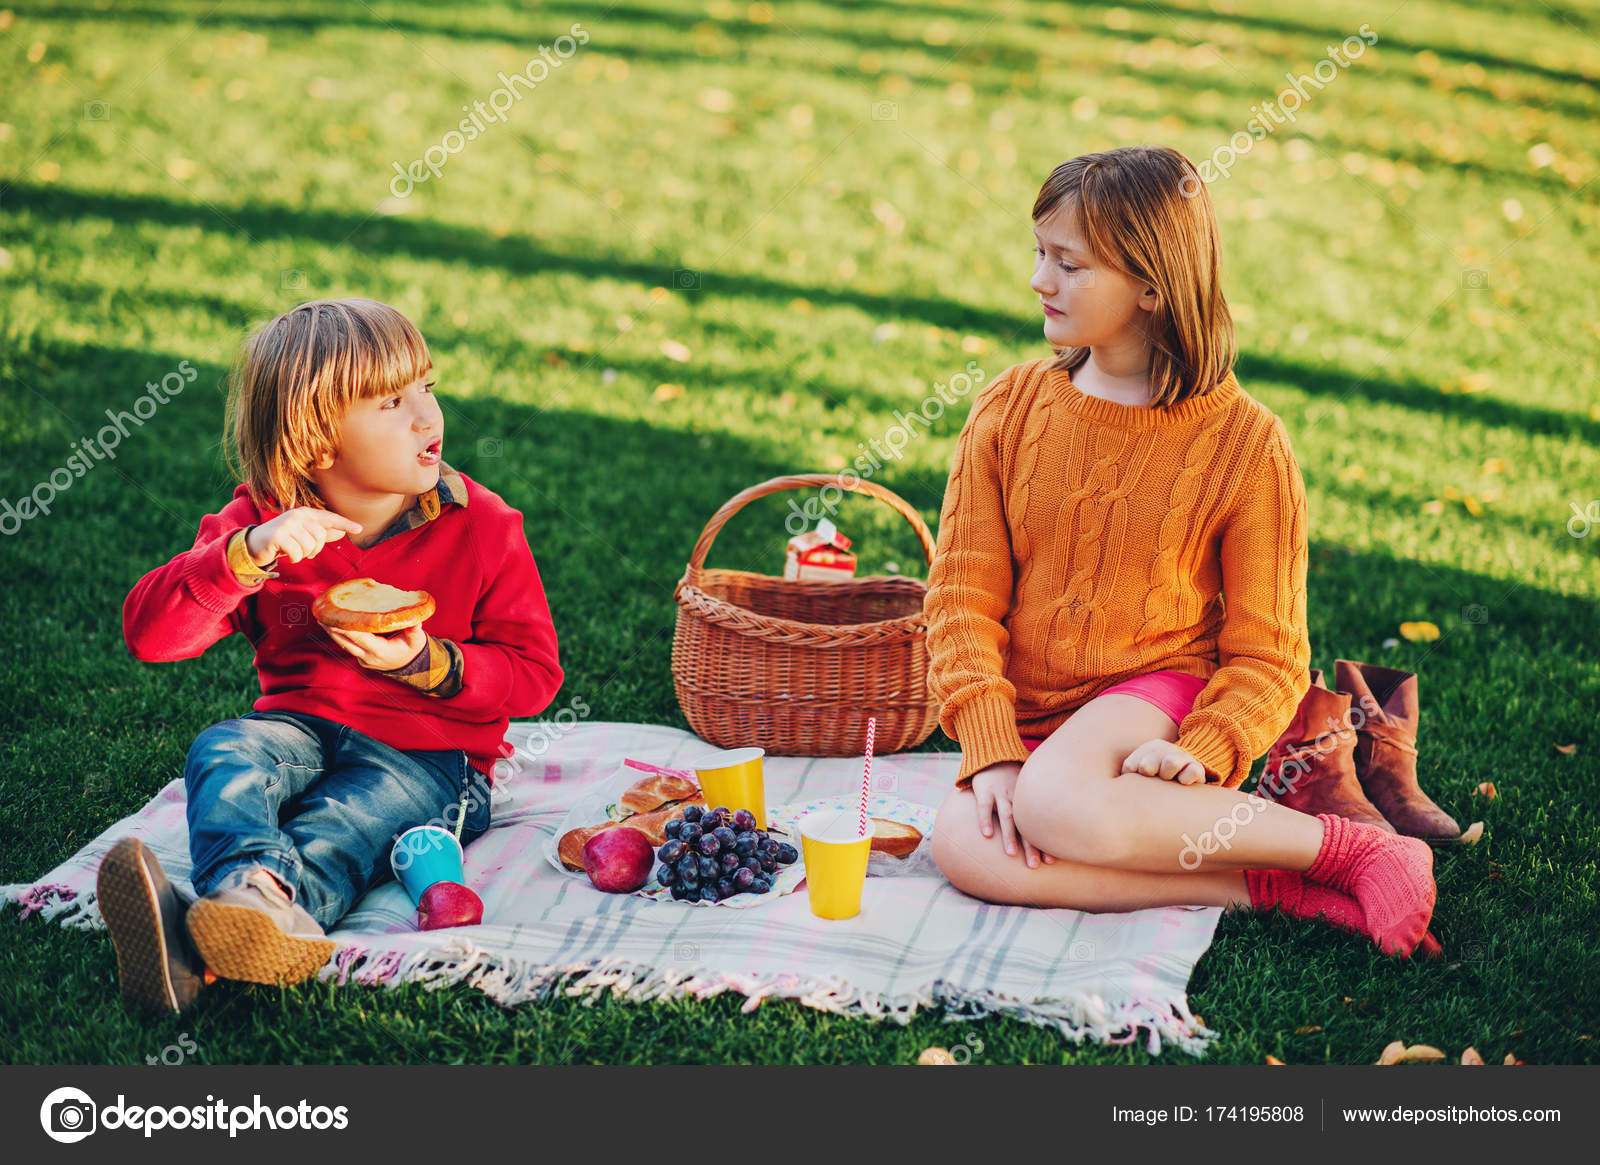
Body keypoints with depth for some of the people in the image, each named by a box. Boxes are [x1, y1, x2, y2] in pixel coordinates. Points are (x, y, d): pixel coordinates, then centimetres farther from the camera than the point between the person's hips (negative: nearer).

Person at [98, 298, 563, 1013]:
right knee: (222, 752, -30)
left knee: (343, 822, -33)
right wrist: (247, 554, -27)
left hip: (429, 753, -2)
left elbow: (534, 674, 0)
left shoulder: (481, 527, -2)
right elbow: (148, 632, -10)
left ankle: (203, 954, -62)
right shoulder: (261, 521, 0)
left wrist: (429, 665, -20)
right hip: (300, 727, 3)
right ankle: (254, 886, -63)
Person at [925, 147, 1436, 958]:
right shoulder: (1008, 411, 3)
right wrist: (993, 752, -16)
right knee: (962, 846, -30)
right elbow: (964, 597, -1)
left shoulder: (1244, 443, -6)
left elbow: (1267, 653, -3)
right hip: (1028, 718, 4)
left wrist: (1199, 754, -22)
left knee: (1056, 801, -38)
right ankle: (1261, 885, -25)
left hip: (1158, 696, -4)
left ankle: (1340, 845, -21)